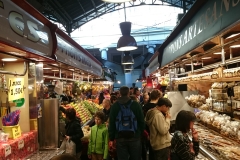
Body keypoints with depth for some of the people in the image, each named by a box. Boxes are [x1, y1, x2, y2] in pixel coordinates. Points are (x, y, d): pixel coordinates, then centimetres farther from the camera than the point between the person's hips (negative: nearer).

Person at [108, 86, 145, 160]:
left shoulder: (114, 106, -1)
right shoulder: (136, 104, -5)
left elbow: (111, 123, 0)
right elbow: (141, 121, -1)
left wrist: (111, 139, 7)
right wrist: (141, 134, 12)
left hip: (120, 138, 1)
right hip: (134, 137, 0)